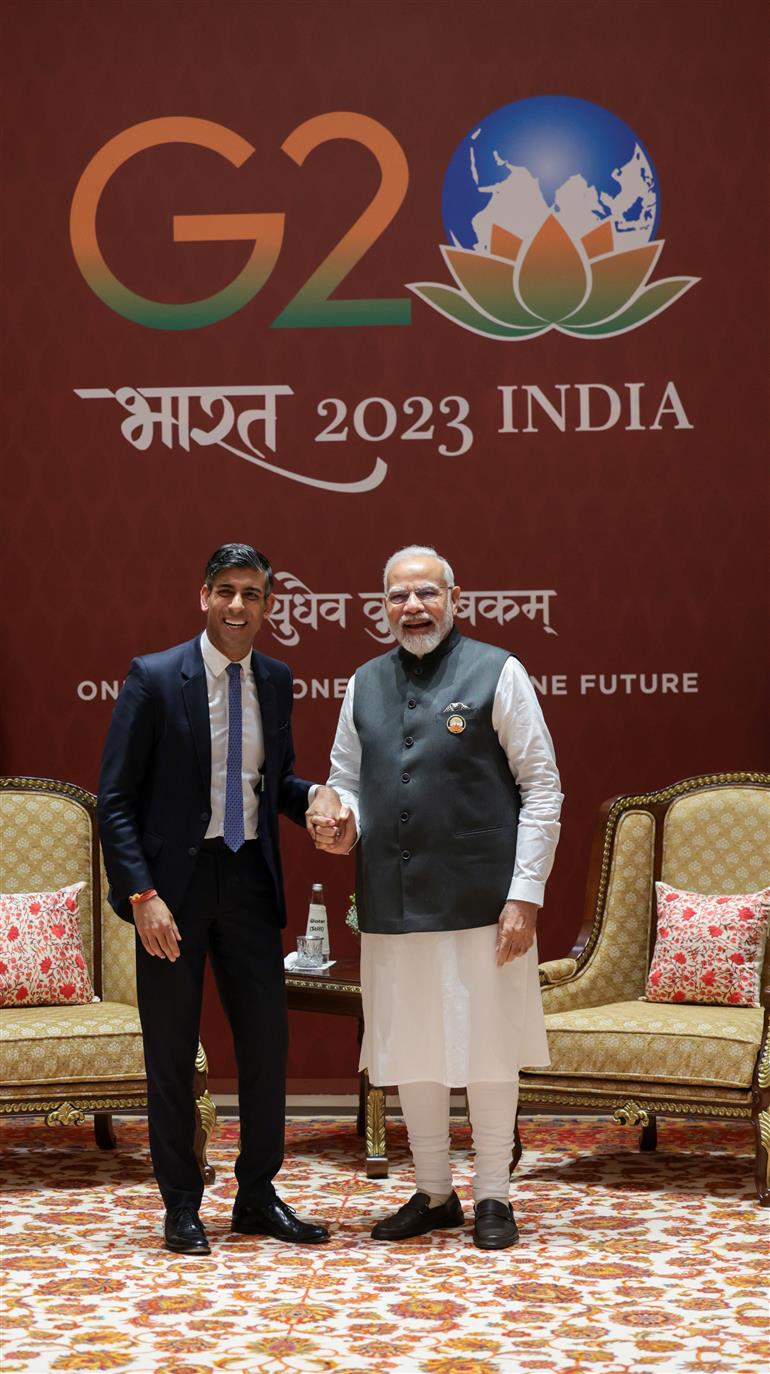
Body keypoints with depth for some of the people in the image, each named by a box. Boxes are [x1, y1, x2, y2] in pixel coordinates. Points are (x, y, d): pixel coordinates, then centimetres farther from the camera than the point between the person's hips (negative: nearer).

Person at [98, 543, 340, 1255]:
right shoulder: (154, 677, -8)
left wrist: (311, 796, -5)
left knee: (267, 1040, 7)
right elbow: (115, 800, -9)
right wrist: (142, 895, -16)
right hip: (174, 880, -4)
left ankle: (258, 1197, 22)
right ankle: (181, 1207, 18)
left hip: (249, 879, 4)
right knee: (171, 1052, 5)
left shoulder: (276, 681, 7)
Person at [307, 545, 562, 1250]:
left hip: (478, 900, -4)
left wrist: (525, 894, -10)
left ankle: (492, 1198, 19)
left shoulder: (497, 673, -2)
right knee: (411, 1052, 11)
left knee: (486, 1048, 4)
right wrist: (341, 823, -4)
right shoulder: (364, 685, 11)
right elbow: (346, 780, 20)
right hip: (392, 902, 4)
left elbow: (542, 788, -4)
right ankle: (433, 1193, 26)